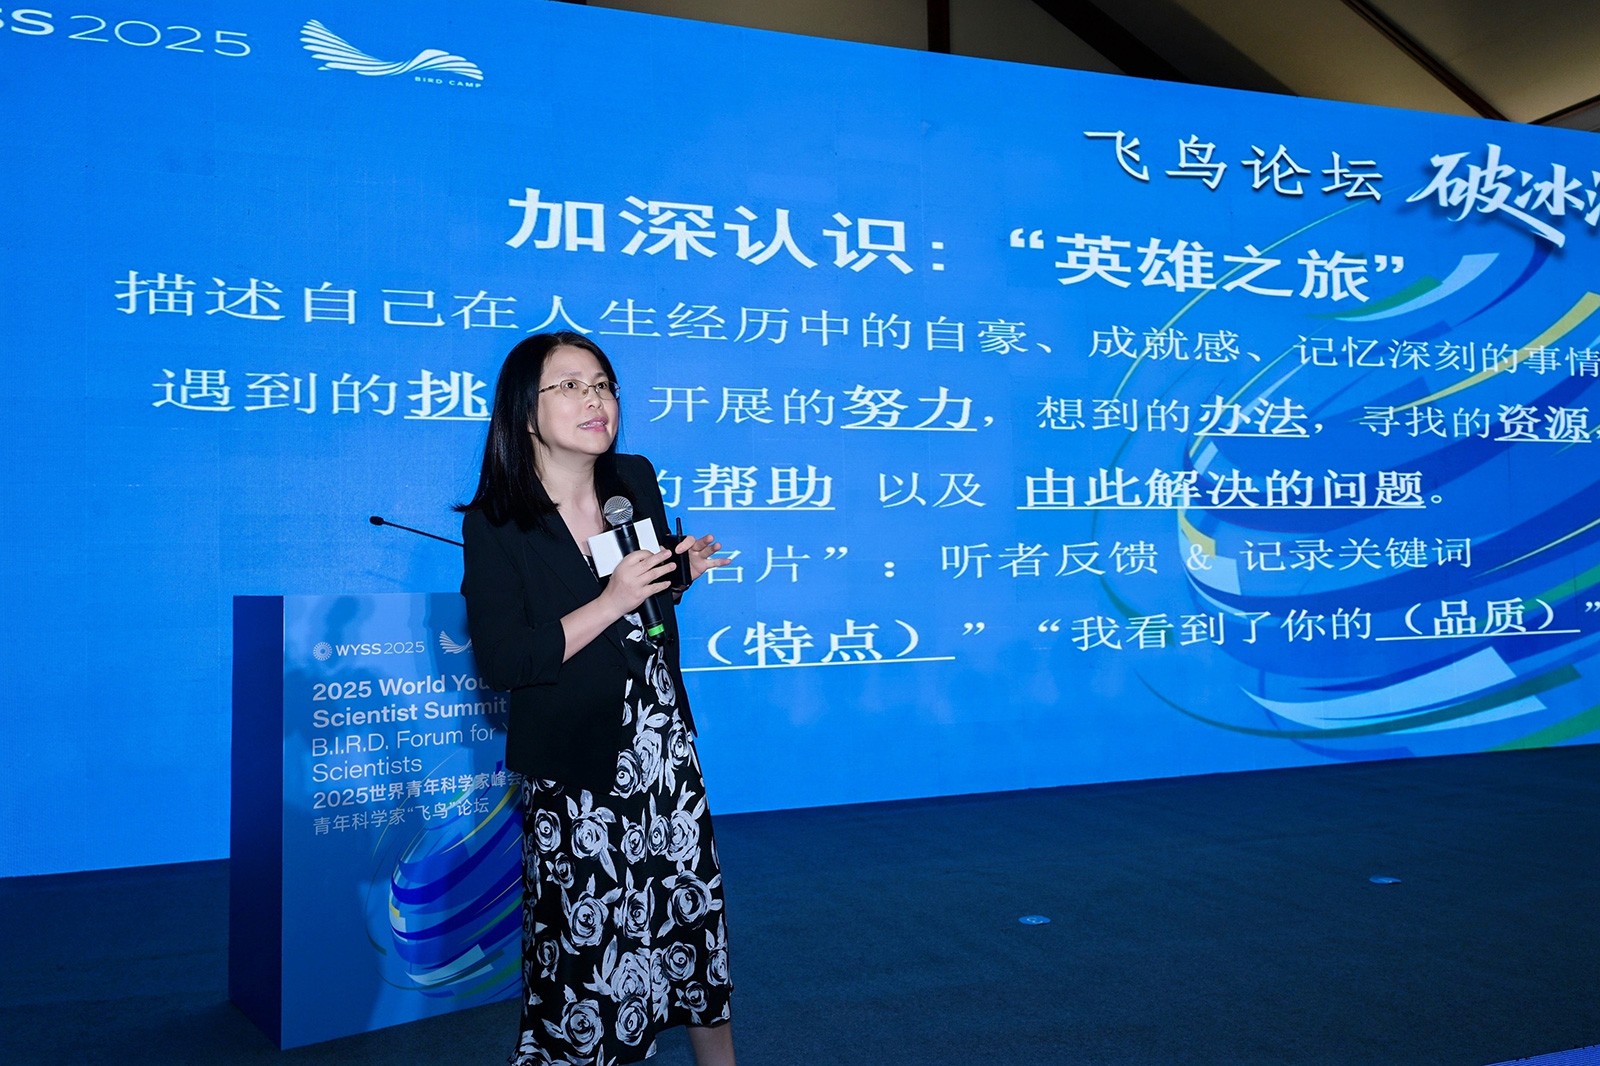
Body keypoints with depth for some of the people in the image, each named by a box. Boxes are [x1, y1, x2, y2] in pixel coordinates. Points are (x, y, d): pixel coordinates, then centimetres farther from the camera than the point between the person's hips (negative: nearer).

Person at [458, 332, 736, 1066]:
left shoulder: (636, 480, 2)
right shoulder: (495, 524, -13)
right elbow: (503, 661, -20)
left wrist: (679, 570, -3)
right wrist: (612, 603, -24)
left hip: (662, 749, 5)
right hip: (572, 767, -5)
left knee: (696, 914, 14)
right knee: (588, 944, 3)